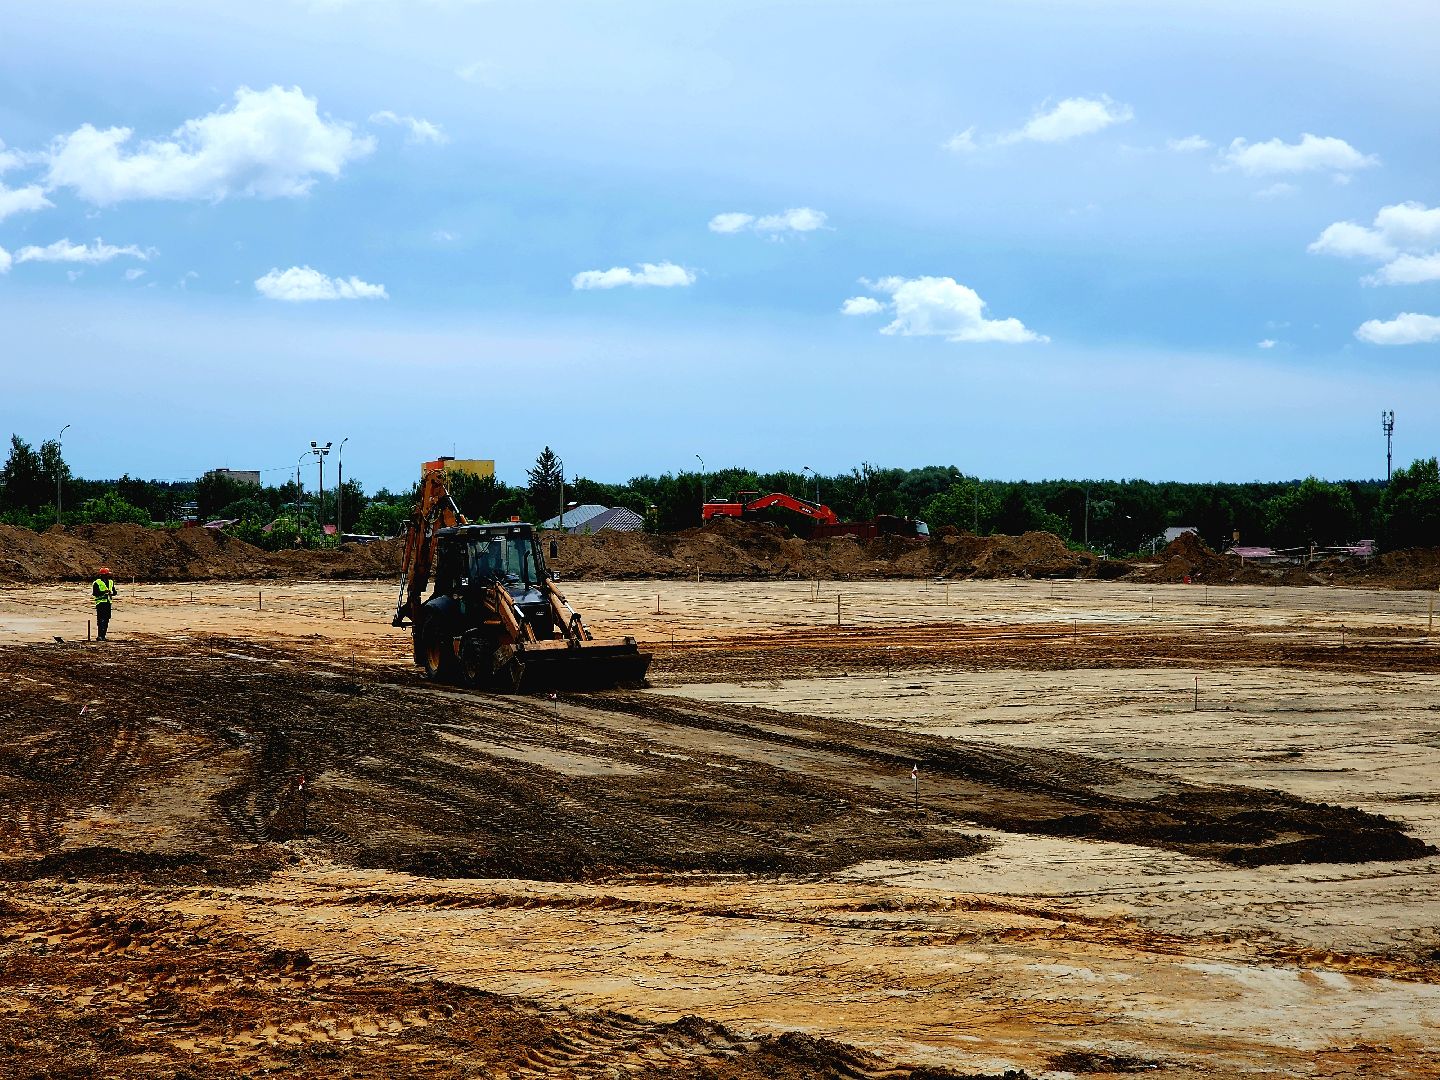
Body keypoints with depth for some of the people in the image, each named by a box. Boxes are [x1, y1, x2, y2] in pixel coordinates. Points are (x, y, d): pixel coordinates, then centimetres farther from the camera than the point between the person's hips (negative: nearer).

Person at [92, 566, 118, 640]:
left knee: (106, 620, 7)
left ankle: (103, 635, 13)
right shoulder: (97, 583, -4)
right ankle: (100, 636, -15)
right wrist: (104, 592, -21)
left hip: (108, 603, 7)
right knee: (101, 620, -13)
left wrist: (111, 592, -6)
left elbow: (114, 592, 18)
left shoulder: (111, 582, 15)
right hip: (100, 603, -7)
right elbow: (94, 593, -11)